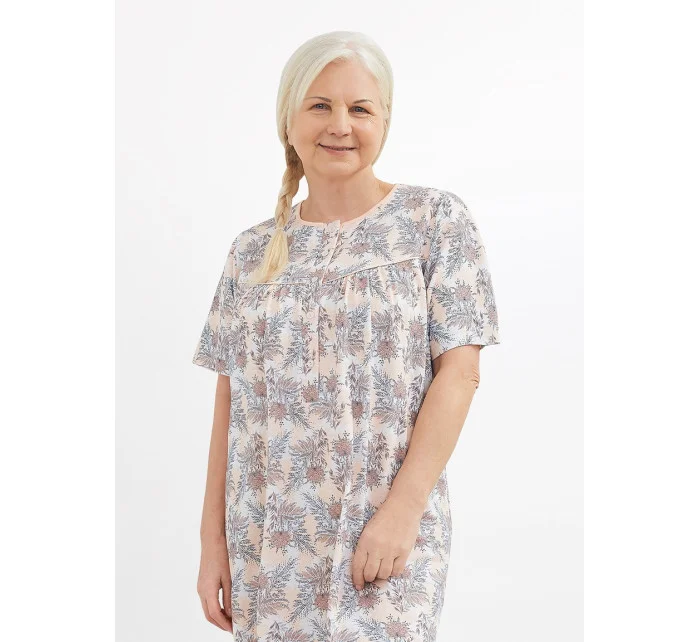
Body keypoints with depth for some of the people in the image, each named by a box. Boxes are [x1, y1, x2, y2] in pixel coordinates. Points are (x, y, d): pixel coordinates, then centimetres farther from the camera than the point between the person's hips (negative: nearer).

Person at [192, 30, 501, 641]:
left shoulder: (436, 219, -1)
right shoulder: (252, 251, 9)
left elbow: (459, 372, -6)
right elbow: (230, 401, 8)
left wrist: (403, 507, -14)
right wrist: (213, 539, 4)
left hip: (387, 534, -3)